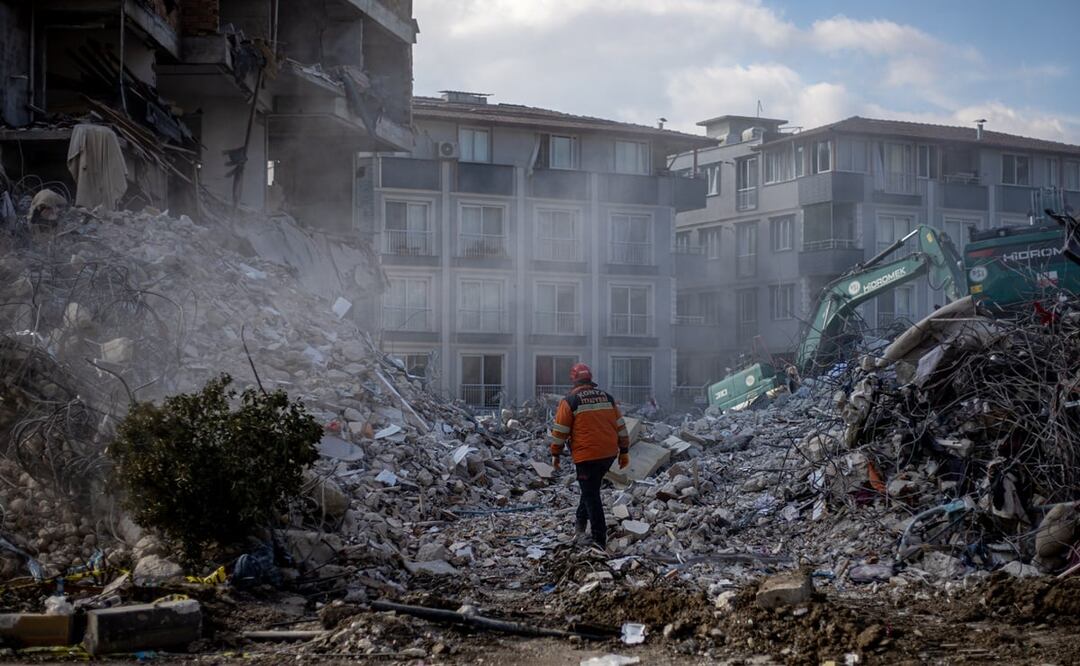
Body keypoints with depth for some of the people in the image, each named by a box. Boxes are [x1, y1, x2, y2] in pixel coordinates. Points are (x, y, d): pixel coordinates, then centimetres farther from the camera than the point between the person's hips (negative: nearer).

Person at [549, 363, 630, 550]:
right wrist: (624, 451, 17)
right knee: (591, 489, 25)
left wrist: (555, 454, 7)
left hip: (587, 455, -5)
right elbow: (621, 426, 11)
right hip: (609, 454, 5)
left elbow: (560, 430, -4)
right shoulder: (607, 398, 9)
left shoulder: (570, 401, -5)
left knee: (591, 495, 1)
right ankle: (581, 523, 28)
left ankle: (600, 540, 0)